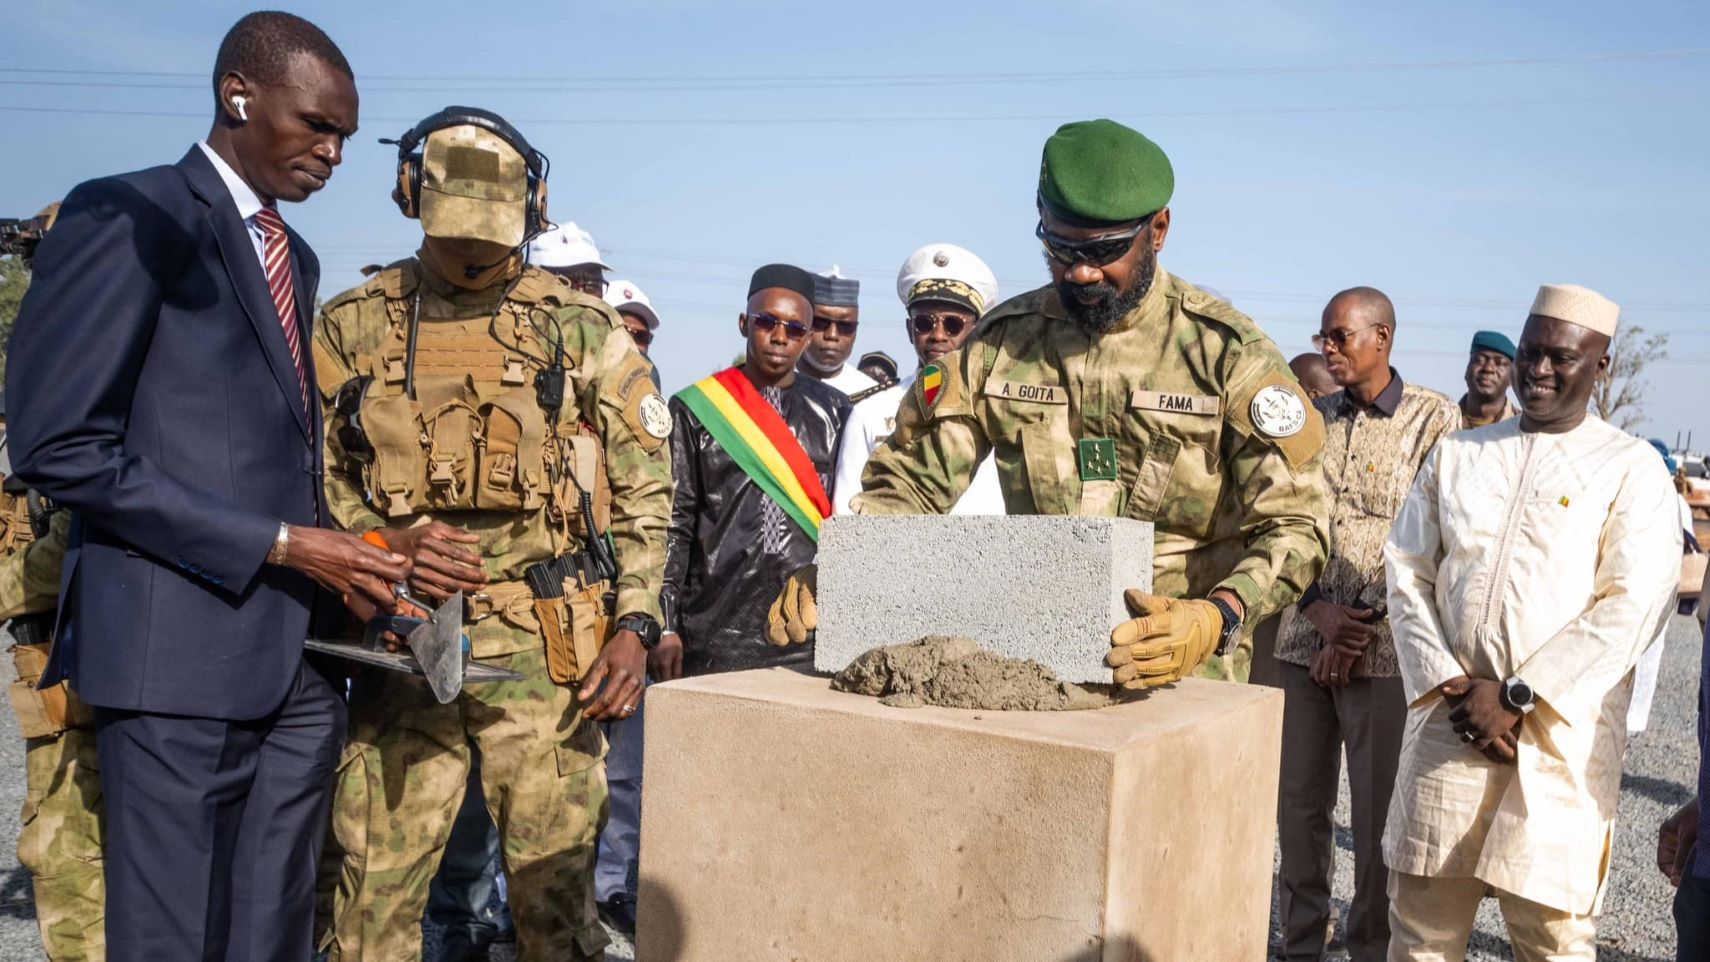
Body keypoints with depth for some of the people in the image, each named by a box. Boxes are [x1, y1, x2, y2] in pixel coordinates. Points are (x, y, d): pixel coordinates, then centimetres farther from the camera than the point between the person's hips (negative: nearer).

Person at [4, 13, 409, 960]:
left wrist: (342, 562, 2)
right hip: (183, 649, -7)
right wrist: (279, 546, -15)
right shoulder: (126, 217, -6)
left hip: (301, 654, 7)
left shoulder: (296, 258, 19)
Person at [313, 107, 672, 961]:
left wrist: (634, 628, -6)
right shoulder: (352, 327, 7)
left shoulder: (578, 327, 4)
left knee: (555, 893, 4)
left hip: (546, 654, -1)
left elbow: (643, 490, 4)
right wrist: (382, 541, -11)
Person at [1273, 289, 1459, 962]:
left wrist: (1364, 627, -11)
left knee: (1379, 814, 3)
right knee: (1299, 804, 10)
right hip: (1303, 643, 4)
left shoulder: (1434, 419, -3)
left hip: (1385, 653, -4)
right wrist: (1320, 612, -8)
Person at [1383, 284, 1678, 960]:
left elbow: (1631, 607, -8)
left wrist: (1516, 697, -14)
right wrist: (1447, 687, -6)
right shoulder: (1456, 454, 13)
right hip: (1448, 722, 3)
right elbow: (1407, 572, 9)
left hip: (1560, 734, -3)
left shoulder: (1631, 469, 2)